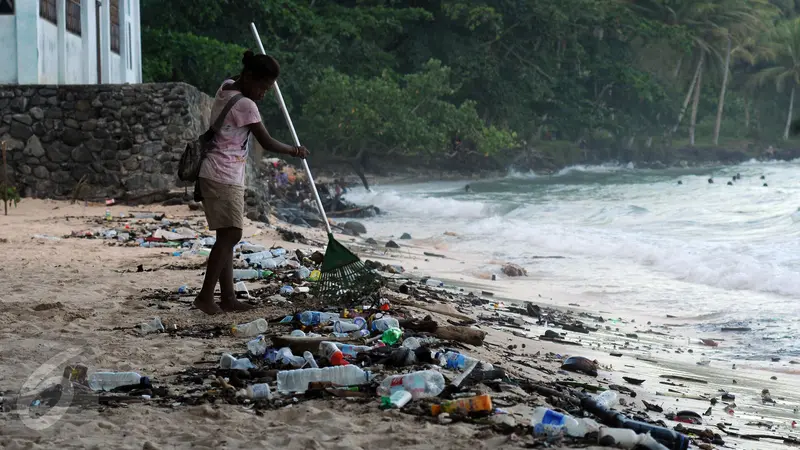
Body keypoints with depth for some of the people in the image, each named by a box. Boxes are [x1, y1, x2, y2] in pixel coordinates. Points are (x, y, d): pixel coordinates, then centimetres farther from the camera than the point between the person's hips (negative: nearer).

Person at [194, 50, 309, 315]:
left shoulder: (226, 87, 8)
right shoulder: (245, 105, -17)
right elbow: (267, 143, -11)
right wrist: (295, 151, 5)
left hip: (220, 176, 10)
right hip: (224, 178, -10)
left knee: (227, 236, 8)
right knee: (230, 235, -11)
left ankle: (228, 298, 9)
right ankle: (205, 296, -10)